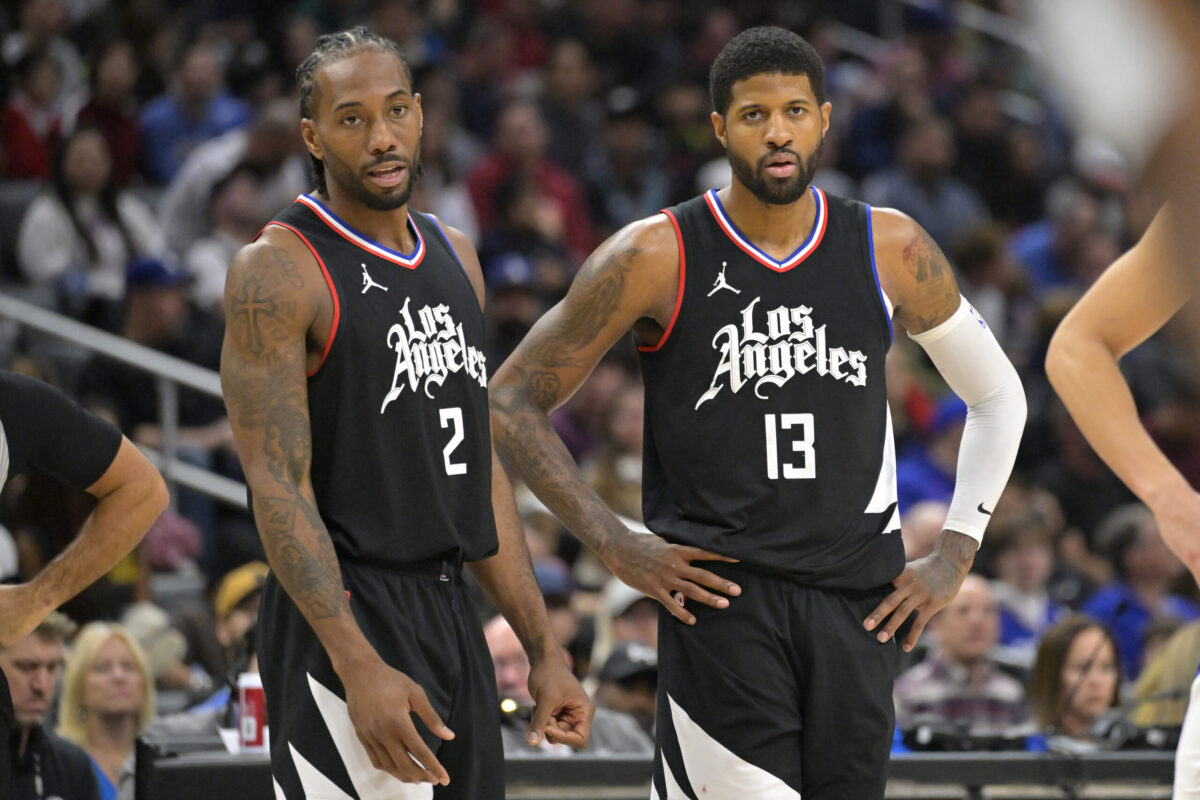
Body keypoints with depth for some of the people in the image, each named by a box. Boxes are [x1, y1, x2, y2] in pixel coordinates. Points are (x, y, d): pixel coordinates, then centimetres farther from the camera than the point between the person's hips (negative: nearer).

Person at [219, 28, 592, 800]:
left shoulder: (454, 256, 13)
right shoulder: (279, 271, -11)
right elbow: (278, 484, -17)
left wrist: (545, 650, 13)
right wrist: (357, 667, -26)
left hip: (451, 616, 8)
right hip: (343, 619, -8)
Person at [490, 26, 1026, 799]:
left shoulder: (890, 250, 6)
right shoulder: (658, 257, -4)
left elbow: (999, 394, 19)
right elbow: (513, 401, 1)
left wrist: (956, 554, 9)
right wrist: (618, 547, -6)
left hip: (861, 601, 4)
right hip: (721, 596, -3)